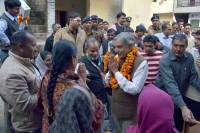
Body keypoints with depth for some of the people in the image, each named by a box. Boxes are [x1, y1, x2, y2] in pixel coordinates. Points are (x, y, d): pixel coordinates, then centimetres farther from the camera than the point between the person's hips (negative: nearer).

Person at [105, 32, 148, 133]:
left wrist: (116, 72, -23)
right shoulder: (117, 58, 0)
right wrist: (111, 70, -13)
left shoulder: (141, 62, -20)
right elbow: (107, 81, 8)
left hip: (130, 112, -6)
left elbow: (134, 89, -27)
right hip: (116, 108, 7)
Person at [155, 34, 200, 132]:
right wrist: (183, 107, -42)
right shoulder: (165, 60, -23)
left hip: (181, 99, 5)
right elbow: (171, 84, -33)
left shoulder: (189, 58, -5)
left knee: (180, 128, 20)